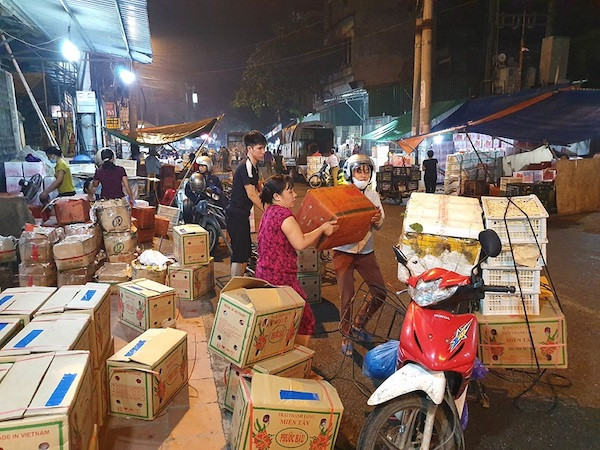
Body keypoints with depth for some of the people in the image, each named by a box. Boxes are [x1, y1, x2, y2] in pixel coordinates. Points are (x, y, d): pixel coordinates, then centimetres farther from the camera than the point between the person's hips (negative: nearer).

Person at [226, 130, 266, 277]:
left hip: (242, 215, 10)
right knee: (239, 255, -7)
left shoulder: (253, 167, 14)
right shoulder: (245, 167, -17)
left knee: (246, 253, 16)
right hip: (236, 215, -10)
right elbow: (251, 195, -20)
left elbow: (256, 191, 20)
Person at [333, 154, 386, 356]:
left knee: (380, 292, 4)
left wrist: (377, 220, -20)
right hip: (343, 251, -4)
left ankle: (358, 323, 27)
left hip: (366, 251, 5)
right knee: (347, 296, -2)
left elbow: (379, 223, 3)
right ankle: (346, 335, 19)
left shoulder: (373, 196, 7)